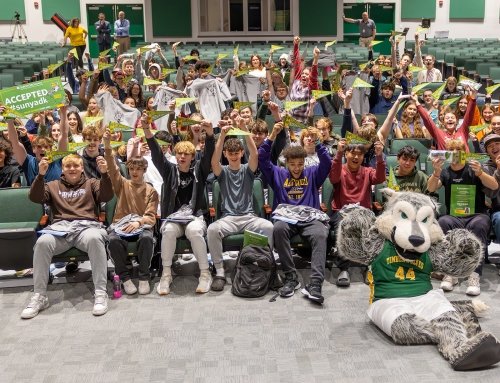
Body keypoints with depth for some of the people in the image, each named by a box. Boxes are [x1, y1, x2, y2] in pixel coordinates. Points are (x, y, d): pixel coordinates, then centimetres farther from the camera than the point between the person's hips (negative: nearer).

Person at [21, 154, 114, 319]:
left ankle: (101, 293, -34)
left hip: (86, 226, -1)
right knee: (42, 242, -32)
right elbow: (35, 198, 8)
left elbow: (107, 196, 3)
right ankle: (39, 296, -22)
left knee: (94, 238, -38)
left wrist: (104, 173, -15)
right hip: (60, 228, 1)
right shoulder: (53, 185, 25)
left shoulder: (91, 183, 22)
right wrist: (40, 175, -9)